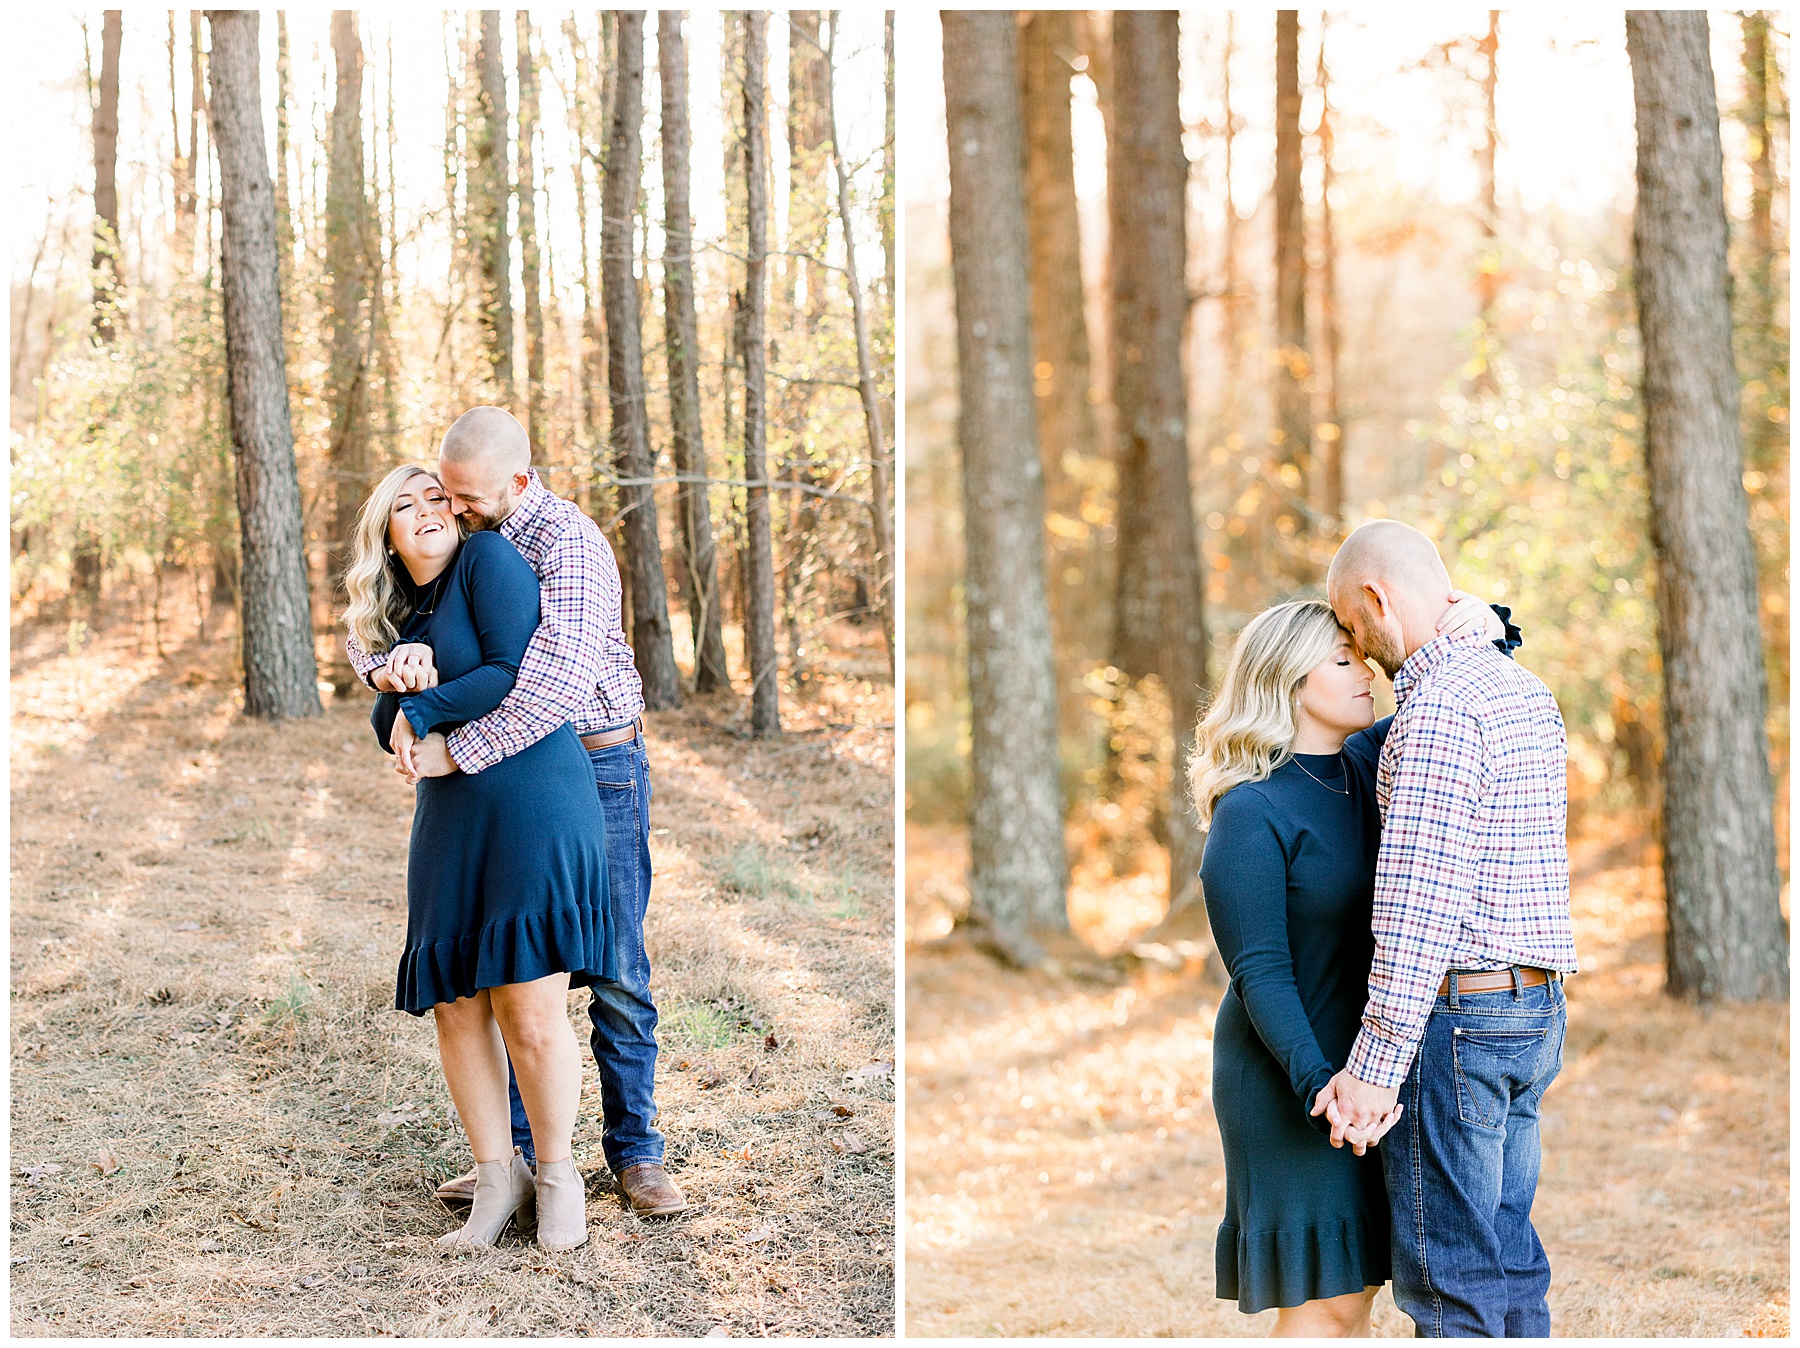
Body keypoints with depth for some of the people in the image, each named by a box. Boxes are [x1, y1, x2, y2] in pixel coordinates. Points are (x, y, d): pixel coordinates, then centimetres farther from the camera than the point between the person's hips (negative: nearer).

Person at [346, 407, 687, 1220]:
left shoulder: (568, 542, -22)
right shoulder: (458, 540, 1)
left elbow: (561, 675, -37)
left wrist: (459, 751, -33)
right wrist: (392, 656, -25)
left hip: (597, 765, -6)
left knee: (614, 972, 0)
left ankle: (635, 1152, 10)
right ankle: (512, 1149, 17)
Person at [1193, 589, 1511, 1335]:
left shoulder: (1363, 763, 5)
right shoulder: (1250, 813, -17)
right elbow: (1259, 974, -20)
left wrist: (1483, 628, -9)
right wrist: (1318, 1084, -32)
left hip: (1364, 1066, 8)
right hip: (1292, 1077, -8)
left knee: (1354, 1286, 12)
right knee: (1321, 1298, -4)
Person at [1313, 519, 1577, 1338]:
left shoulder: (1437, 709, -16)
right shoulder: (1527, 695, 14)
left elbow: (1418, 908, -22)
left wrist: (1374, 1067, -21)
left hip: (1455, 1015, -9)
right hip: (1534, 1011, 9)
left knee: (1445, 1275, -3)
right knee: (1505, 1257, 14)